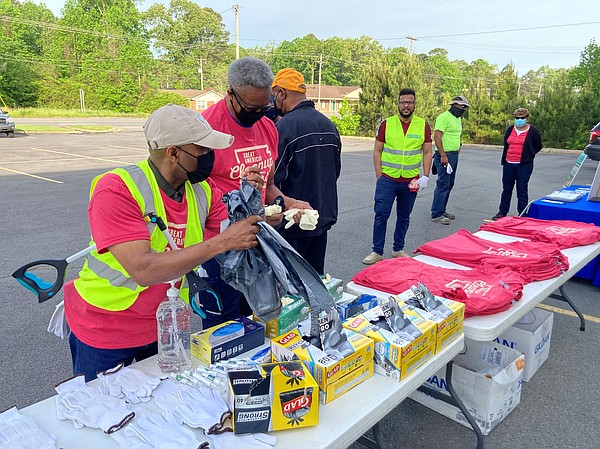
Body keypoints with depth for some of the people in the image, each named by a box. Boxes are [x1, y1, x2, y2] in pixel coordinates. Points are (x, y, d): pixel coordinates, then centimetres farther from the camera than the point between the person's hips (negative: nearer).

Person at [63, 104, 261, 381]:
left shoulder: (203, 190, -7)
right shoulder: (117, 189, -25)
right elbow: (143, 270, -35)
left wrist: (264, 220, -24)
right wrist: (221, 242, -36)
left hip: (165, 325, 5)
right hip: (106, 331, -5)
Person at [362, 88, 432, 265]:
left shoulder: (423, 125, 3)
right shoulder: (386, 124, 0)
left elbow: (427, 152, 5)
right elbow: (377, 151, 2)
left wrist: (425, 176, -4)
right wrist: (379, 175, -5)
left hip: (411, 180, 2)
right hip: (388, 179, -2)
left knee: (404, 216, 12)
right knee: (381, 215, -3)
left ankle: (398, 249, 26)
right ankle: (377, 252, 7)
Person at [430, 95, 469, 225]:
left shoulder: (458, 119, 18)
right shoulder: (444, 117, -12)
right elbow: (437, 136, -20)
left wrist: (459, 147, 18)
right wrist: (443, 156, -23)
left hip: (454, 155, 10)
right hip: (445, 155, -10)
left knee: (449, 184, 12)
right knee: (443, 184, -10)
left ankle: (442, 210, 22)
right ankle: (436, 214, -5)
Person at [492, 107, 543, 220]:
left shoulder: (533, 131, -2)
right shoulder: (510, 130, 9)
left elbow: (538, 147, 7)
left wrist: (528, 156, 6)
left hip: (524, 165, -4)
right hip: (508, 164, 4)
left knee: (522, 190, 0)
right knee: (506, 189, 10)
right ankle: (502, 212, 21)